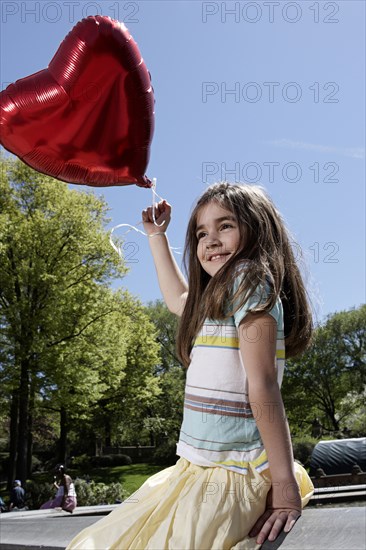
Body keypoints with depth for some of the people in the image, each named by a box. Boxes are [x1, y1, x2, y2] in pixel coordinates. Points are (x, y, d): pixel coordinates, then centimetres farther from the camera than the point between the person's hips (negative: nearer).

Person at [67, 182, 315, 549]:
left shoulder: (250, 277, -11)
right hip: (199, 470, 9)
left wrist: (286, 486, -20)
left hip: (231, 475, -9)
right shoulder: (219, 299, 15)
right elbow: (177, 298, 36)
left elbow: (263, 384, -19)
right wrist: (156, 236, 41)